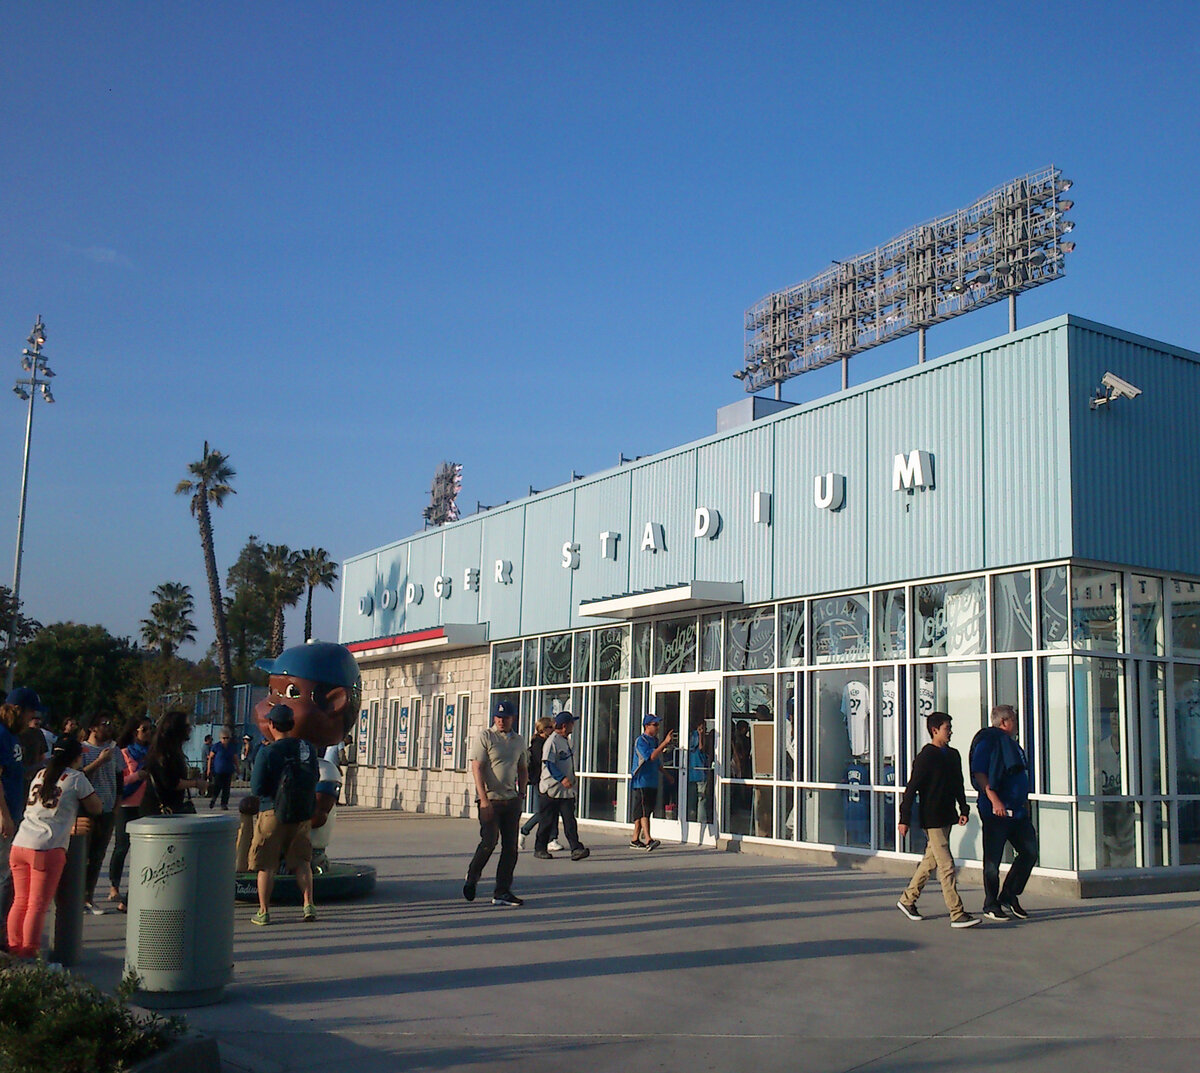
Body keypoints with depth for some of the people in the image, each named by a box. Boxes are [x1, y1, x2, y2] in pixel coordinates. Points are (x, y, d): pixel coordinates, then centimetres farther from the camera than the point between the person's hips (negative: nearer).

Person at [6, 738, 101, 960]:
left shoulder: (41, 774, 17)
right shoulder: (76, 778, -1)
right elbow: (96, 809, 5)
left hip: (20, 844, 6)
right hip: (47, 848, -6)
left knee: (20, 901, 14)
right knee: (38, 906, -1)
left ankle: (14, 949, 18)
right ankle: (29, 953, 1)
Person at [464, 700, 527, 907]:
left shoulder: (518, 740, 14)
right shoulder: (485, 737, -4)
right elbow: (477, 768, -10)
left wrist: (521, 792, 10)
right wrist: (484, 799, -18)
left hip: (512, 800, 5)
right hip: (490, 799, -5)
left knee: (510, 847, 2)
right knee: (489, 842, -10)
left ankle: (502, 892, 7)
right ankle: (472, 877, 17)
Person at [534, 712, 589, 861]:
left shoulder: (567, 740, 15)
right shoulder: (552, 741, -13)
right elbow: (549, 763, -21)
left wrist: (572, 779, 21)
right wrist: (562, 778, -30)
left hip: (567, 788, 8)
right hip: (552, 788, -7)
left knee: (569, 819, -1)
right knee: (548, 820, 2)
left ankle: (576, 849, -8)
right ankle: (540, 848, 14)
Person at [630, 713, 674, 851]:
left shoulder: (654, 740, 18)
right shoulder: (641, 740, -10)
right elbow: (651, 756, -25)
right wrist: (665, 742, -25)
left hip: (652, 781, 9)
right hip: (641, 781, -9)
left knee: (645, 811, 10)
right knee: (644, 811, -14)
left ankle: (635, 840, 16)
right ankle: (648, 840, -21)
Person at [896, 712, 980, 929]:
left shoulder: (953, 755, 11)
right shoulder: (925, 757, -12)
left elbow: (958, 785, 21)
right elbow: (911, 788, -12)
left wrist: (963, 809, 9)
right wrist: (905, 819, -14)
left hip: (946, 817, 8)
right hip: (931, 819, -8)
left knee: (931, 860, 16)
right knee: (946, 865, -10)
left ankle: (907, 900, 29)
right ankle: (957, 914, -9)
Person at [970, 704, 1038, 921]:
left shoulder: (1011, 744, 20)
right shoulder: (987, 742, -9)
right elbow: (979, 773, -18)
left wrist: (1024, 803, 24)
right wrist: (994, 800, -24)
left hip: (1017, 811, 9)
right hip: (996, 811, -9)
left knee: (1029, 852, 5)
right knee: (993, 859, -1)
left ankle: (1008, 897, 17)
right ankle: (991, 905, 10)